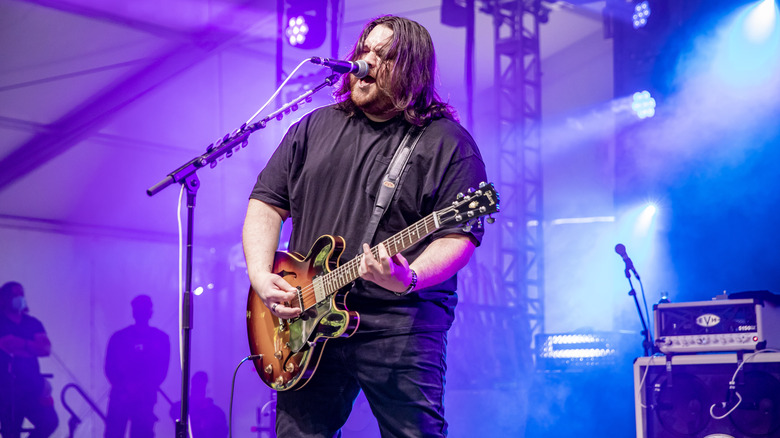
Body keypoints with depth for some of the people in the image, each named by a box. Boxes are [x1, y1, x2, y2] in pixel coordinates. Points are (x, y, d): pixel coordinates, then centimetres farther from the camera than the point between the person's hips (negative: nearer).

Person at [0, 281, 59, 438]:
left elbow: (46, 349, 0)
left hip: (32, 387, 4)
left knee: (50, 421, -10)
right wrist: (32, 347, -4)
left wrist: (21, 344, -10)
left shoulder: (33, 323, 13)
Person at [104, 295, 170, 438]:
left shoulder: (161, 338, 9)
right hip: (120, 397, 0)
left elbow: (162, 369, 3)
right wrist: (124, 388, -13)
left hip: (145, 399, 0)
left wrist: (144, 389, -12)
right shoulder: (119, 337, 9)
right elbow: (109, 367, 3)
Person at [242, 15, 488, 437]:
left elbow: (459, 235, -7)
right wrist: (261, 276, -3)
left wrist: (410, 279, -26)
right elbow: (267, 202, 13)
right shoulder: (313, 128, 15)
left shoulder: (448, 142, 0)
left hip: (400, 323, -4)